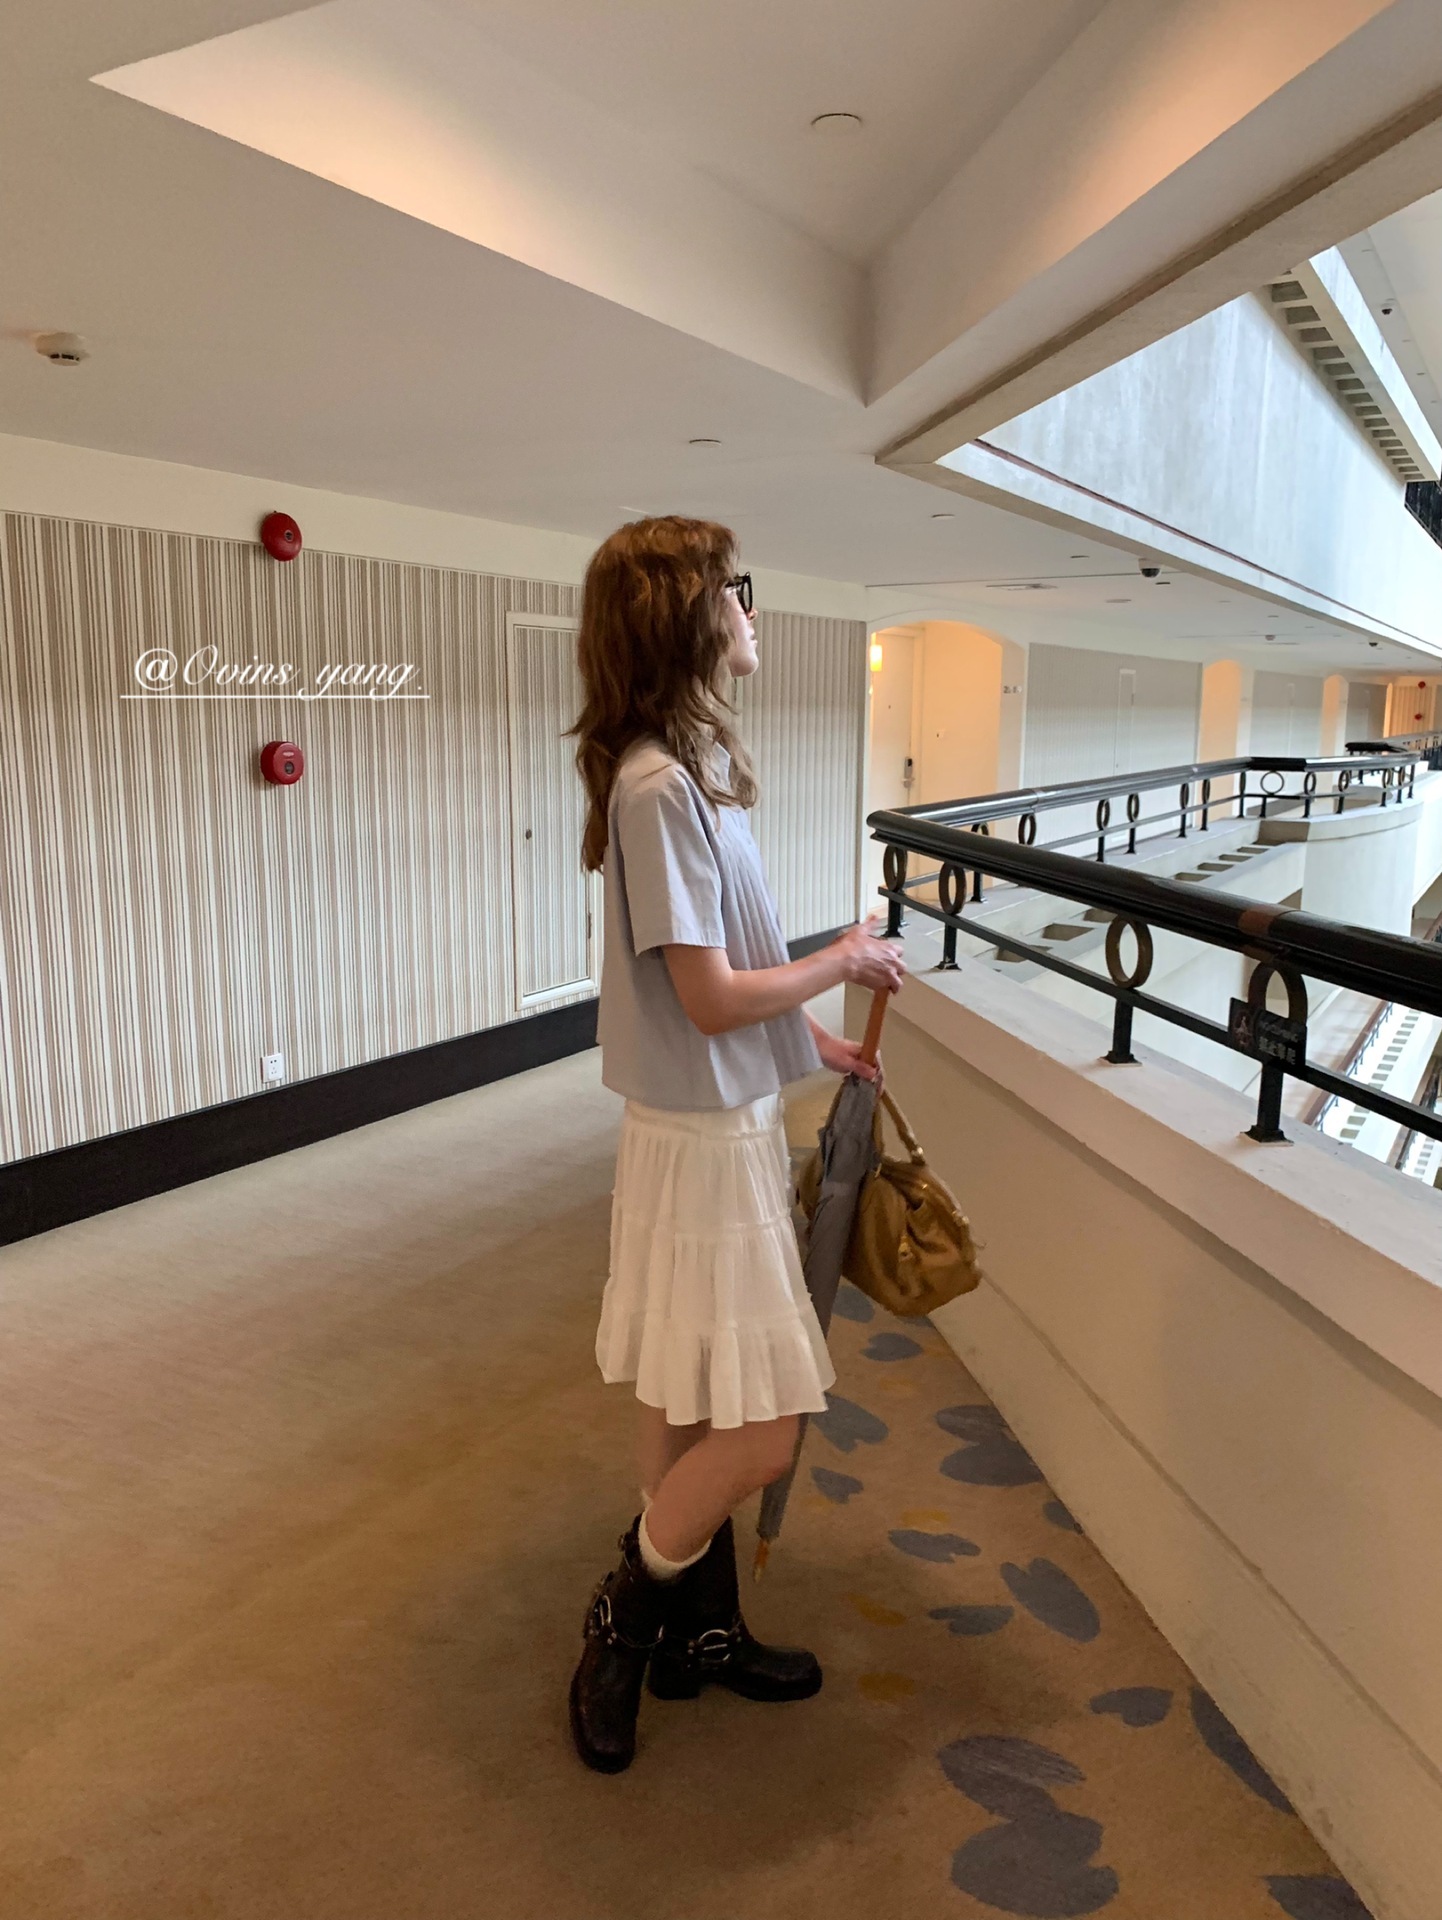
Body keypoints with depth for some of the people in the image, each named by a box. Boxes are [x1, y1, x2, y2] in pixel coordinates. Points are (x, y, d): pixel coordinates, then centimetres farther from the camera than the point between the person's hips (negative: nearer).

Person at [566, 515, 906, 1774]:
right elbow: (710, 999, -21)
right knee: (758, 1438, -1)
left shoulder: (692, 770, 8)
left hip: (730, 1121, 9)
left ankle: (704, 1632, 36)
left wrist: (816, 1038, 16)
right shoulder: (658, 787, -22)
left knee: (697, 1411, 20)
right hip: (701, 1138, -9)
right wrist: (845, 963, -8)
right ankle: (624, 1624, 23)